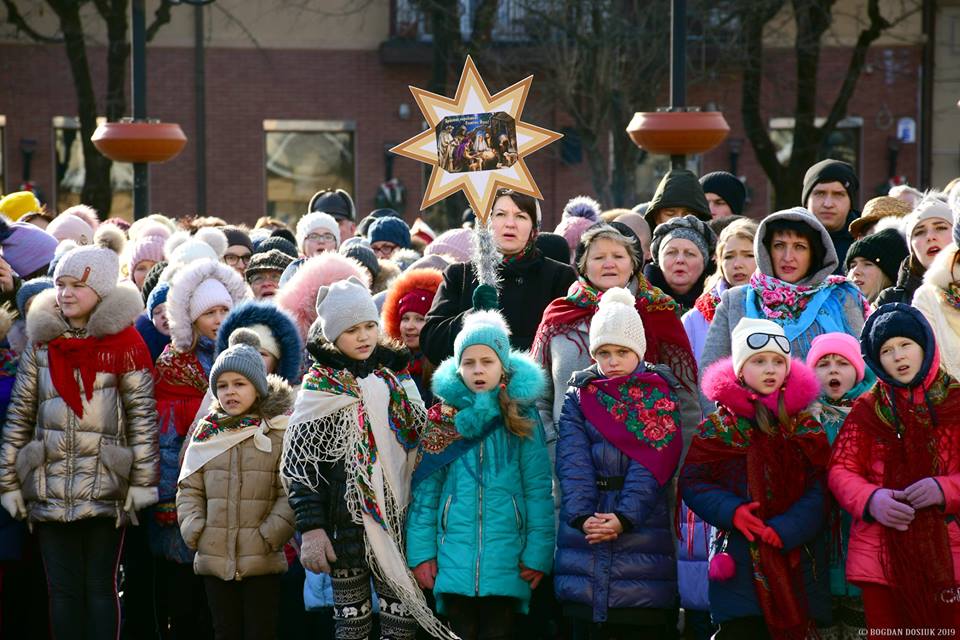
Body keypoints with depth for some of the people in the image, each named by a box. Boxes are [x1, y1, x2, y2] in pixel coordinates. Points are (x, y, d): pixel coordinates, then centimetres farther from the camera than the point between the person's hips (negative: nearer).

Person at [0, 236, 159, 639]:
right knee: (62, 589, 6)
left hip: (106, 487, -3)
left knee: (100, 587, 2)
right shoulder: (42, 342, 8)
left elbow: (142, 415, -3)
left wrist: (142, 482, -7)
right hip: (49, 489, 3)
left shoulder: (124, 342, -2)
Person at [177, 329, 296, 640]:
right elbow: (189, 489, 11)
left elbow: (291, 494, -7)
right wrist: (195, 531, -2)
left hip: (262, 561, -4)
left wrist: (268, 535, -15)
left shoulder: (279, 431, -4)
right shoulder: (207, 433, 8)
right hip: (214, 559, 4)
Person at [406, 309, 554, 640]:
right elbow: (424, 489, 5)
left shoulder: (521, 417, 3)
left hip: (506, 559, -1)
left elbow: (539, 489, -1)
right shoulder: (443, 419, 6)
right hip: (454, 558, 1)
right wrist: (421, 551, -2)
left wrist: (538, 553, -7)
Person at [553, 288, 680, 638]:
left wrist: (625, 516, -21)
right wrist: (582, 515, -18)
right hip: (585, 530, 2)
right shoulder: (579, 395, 11)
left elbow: (651, 466, -8)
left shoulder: (659, 397, 5)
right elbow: (573, 462, -3)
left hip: (643, 528, -2)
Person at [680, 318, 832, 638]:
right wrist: (731, 511, -14)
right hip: (741, 564, -1)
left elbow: (819, 490, 0)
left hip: (798, 561, 1)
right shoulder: (720, 425, 6)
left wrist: (785, 529, -16)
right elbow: (692, 482, 4)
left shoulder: (806, 425, 8)